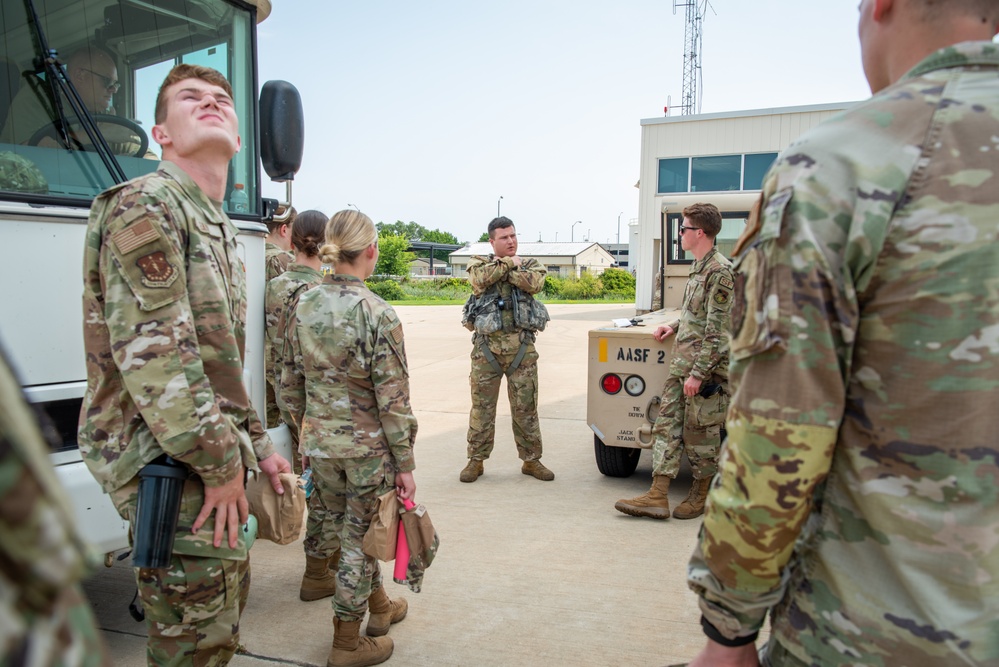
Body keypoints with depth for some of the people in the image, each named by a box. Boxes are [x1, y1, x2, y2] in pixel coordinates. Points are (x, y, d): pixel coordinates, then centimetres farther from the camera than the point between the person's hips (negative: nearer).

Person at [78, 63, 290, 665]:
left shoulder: (221, 227, 16)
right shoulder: (144, 204, -13)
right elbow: (152, 354, -22)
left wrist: (256, 446, 17)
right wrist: (218, 463, -19)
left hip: (216, 457, 10)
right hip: (169, 461, -9)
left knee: (230, 591, 21)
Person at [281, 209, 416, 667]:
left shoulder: (303, 306, -2)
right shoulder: (378, 314, -19)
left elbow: (290, 385, 6)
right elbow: (392, 400, -17)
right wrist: (405, 464, -9)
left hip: (319, 443, 6)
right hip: (367, 445, -6)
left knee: (347, 529, 23)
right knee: (358, 539, 10)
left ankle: (380, 605, 43)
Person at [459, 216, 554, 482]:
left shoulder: (530, 264, 10)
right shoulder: (478, 262, 8)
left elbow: (534, 282, -13)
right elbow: (481, 278, -17)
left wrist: (501, 267, -8)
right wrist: (510, 263, -7)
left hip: (521, 345, 1)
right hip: (486, 344, -1)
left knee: (526, 406, 7)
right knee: (482, 406, 5)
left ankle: (531, 460, 20)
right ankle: (476, 460, 18)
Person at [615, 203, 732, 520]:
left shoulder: (720, 272, -16)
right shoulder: (699, 267, 15)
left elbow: (717, 331, -20)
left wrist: (698, 373, -21)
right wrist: (675, 325, 14)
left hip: (705, 366, -10)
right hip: (680, 361, 10)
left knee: (700, 432, 3)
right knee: (667, 423, 6)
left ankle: (700, 494, 21)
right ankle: (657, 496, 8)